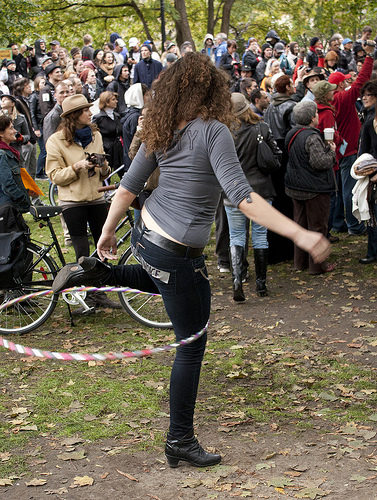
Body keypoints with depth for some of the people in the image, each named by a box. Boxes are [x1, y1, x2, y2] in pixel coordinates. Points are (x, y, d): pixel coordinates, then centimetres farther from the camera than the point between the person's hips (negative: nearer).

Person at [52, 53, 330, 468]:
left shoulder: (160, 132, 2)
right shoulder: (213, 131, -19)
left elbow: (127, 188, 8)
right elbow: (242, 197, -26)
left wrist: (108, 232, 22)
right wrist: (300, 235, -27)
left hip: (146, 235, 8)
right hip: (177, 257, -7)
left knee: (164, 280, 42)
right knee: (192, 346, 6)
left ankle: (95, 273, 26)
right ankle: (180, 441, 15)